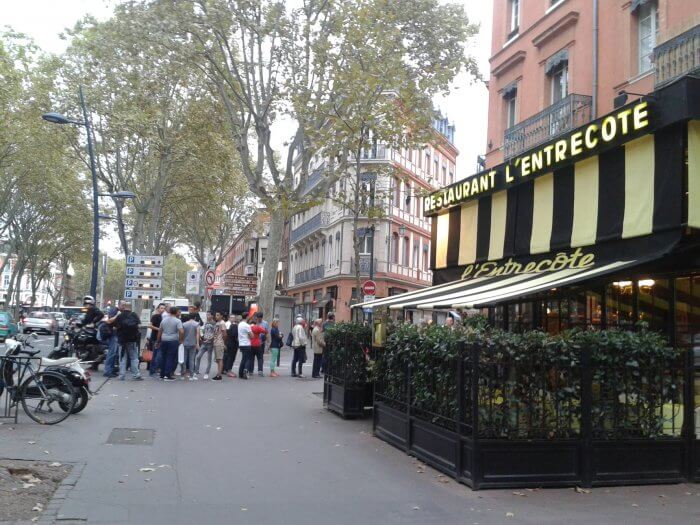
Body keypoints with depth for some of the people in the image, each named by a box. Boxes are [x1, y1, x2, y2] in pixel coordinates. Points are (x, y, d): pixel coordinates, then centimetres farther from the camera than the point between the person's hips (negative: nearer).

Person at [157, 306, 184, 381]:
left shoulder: (164, 320, 9)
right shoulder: (178, 321, -8)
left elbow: (159, 331, 14)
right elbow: (181, 331, -18)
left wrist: (159, 341, 22)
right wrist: (180, 340, -5)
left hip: (164, 341, 5)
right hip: (173, 341, -5)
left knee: (163, 358, 13)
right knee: (171, 358, -1)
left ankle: (162, 375, 17)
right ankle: (167, 375, -4)